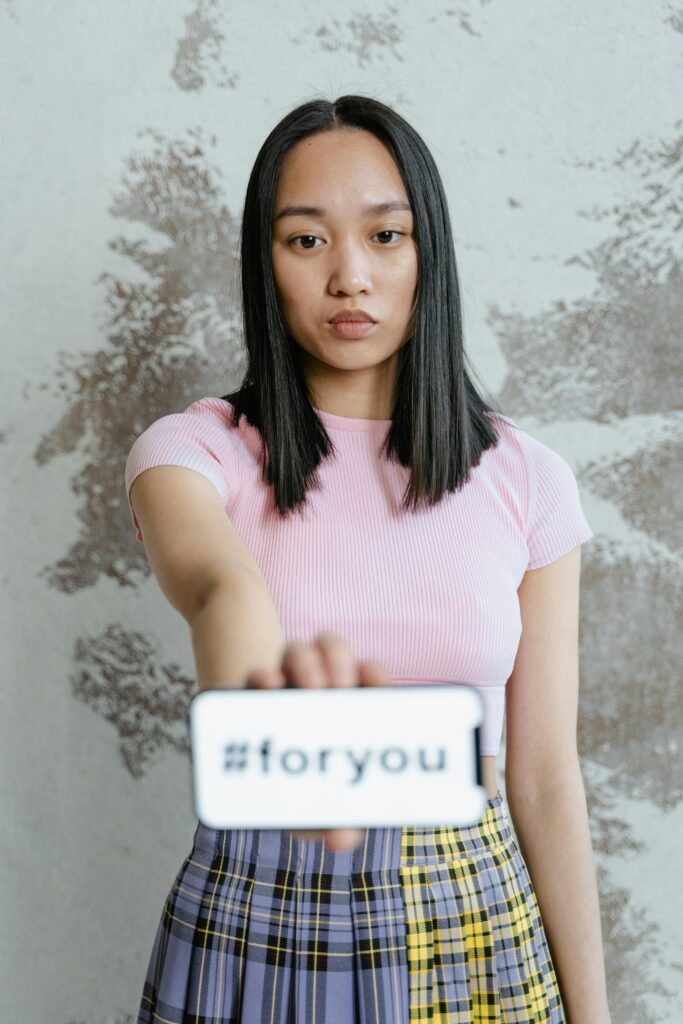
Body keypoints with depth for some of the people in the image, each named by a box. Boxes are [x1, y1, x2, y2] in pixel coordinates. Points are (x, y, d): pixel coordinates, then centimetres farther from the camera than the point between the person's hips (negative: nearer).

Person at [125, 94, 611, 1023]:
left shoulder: (524, 479, -3)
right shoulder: (195, 452, -8)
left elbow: (545, 779, -1)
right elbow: (217, 583, -33)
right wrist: (263, 698, -55)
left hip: (479, 931, 2)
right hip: (254, 924, -1)